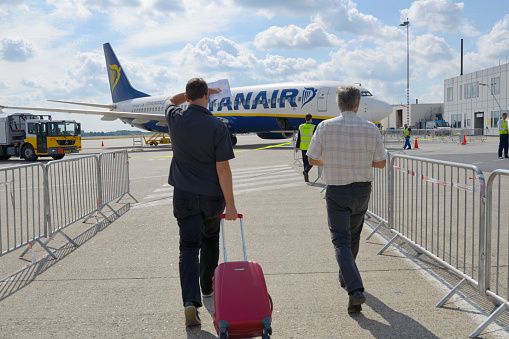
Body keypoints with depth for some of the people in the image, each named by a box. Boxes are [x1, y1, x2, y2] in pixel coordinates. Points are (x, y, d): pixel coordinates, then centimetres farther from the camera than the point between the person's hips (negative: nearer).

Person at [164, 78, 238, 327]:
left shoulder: (176, 119, -5)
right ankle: (207, 286, 38)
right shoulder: (217, 127, -14)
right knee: (210, 241, 21)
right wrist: (230, 204, -9)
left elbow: (171, 101, 23)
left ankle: (191, 300, -15)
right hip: (212, 196, -1)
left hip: (184, 195, 1)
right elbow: (223, 169, -14)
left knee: (188, 246, -1)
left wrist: (191, 93, 30)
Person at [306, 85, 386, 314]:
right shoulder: (371, 129, -5)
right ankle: (345, 278, 40)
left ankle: (355, 289, -16)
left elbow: (312, 159, -1)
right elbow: (381, 163, 2)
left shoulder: (325, 127, -8)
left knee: (341, 240, 0)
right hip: (362, 189, 3)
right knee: (353, 236, 21)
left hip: (336, 191, -2)